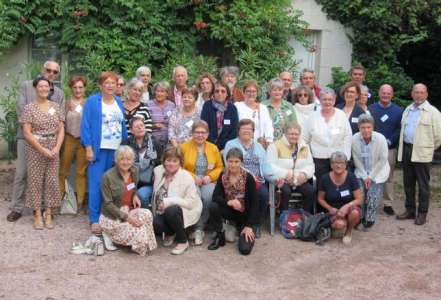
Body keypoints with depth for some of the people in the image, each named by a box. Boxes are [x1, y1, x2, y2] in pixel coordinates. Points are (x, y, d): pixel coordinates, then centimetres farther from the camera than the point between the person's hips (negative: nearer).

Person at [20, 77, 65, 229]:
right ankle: (37, 215, 10)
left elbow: (61, 130, 6)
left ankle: (48, 215, 12)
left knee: (52, 181, 3)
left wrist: (57, 148, -9)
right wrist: (42, 150, -14)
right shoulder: (29, 108, -3)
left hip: (53, 149, 3)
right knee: (35, 181, 1)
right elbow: (27, 133, -9)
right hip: (35, 149, -3)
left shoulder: (56, 107, 7)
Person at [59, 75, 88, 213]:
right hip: (69, 139, 0)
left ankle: (80, 201, 13)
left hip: (84, 140, 0)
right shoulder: (67, 103, 4)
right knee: (63, 170, 3)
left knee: (81, 172, 5)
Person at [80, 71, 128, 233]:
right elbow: (86, 125, -7)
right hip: (99, 148, -5)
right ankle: (94, 219, -2)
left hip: (117, 150, 5)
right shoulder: (92, 101, -2)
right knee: (97, 183, -6)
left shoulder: (119, 102, 14)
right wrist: (88, 148, -13)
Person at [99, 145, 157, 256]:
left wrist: (135, 195, -1)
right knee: (138, 234, -24)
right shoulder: (108, 176, -16)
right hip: (112, 217, -6)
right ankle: (110, 235, 1)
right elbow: (108, 204, -15)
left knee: (147, 214, -26)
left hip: (130, 211, 6)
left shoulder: (134, 171, 1)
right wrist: (126, 217, -23)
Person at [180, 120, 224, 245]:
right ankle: (198, 228, -16)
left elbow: (220, 167, 12)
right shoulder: (184, 147, 3)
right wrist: (193, 177, -12)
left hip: (208, 182, 2)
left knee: (207, 196, -33)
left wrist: (210, 176, -7)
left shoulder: (213, 148, 11)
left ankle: (199, 228, -15)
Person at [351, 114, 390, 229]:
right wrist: (364, 176, -8)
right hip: (361, 172, 2)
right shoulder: (354, 139, -15)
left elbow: (383, 160, -13)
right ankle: (360, 217, 9)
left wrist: (371, 176, -11)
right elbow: (356, 160, -6)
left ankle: (370, 219, 11)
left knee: (373, 196, -11)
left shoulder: (380, 139, -20)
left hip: (377, 172, -2)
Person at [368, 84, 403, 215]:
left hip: (390, 149, 0)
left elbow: (400, 130, 1)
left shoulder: (398, 111, 5)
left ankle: (387, 204, 11)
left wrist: (389, 141, -11)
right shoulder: (371, 109, 6)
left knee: (388, 177, 4)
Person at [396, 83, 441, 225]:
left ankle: (422, 213, 11)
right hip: (406, 150, 6)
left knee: (423, 185, 2)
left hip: (422, 153, -6)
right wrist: (403, 147, 13)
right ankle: (410, 210, 24)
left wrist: (429, 148, 2)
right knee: (408, 183, 12)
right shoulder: (408, 110, 14)